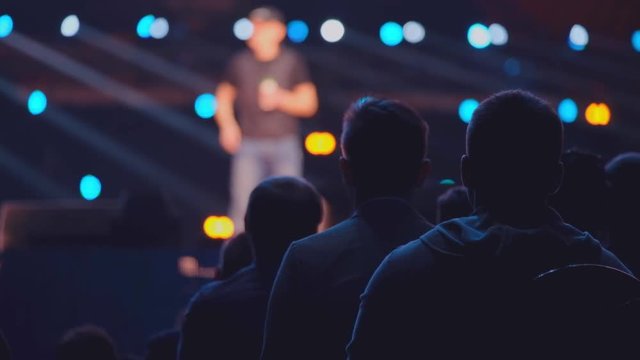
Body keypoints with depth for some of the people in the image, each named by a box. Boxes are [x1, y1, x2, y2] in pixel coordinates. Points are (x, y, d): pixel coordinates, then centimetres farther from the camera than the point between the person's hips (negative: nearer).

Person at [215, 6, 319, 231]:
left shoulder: (292, 62, 3)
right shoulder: (240, 63, 5)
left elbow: (309, 104, 5)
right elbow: (223, 97, 18)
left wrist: (281, 99, -12)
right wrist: (227, 125, 1)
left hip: (285, 144, 0)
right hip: (249, 143, 0)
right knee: (243, 205, -8)